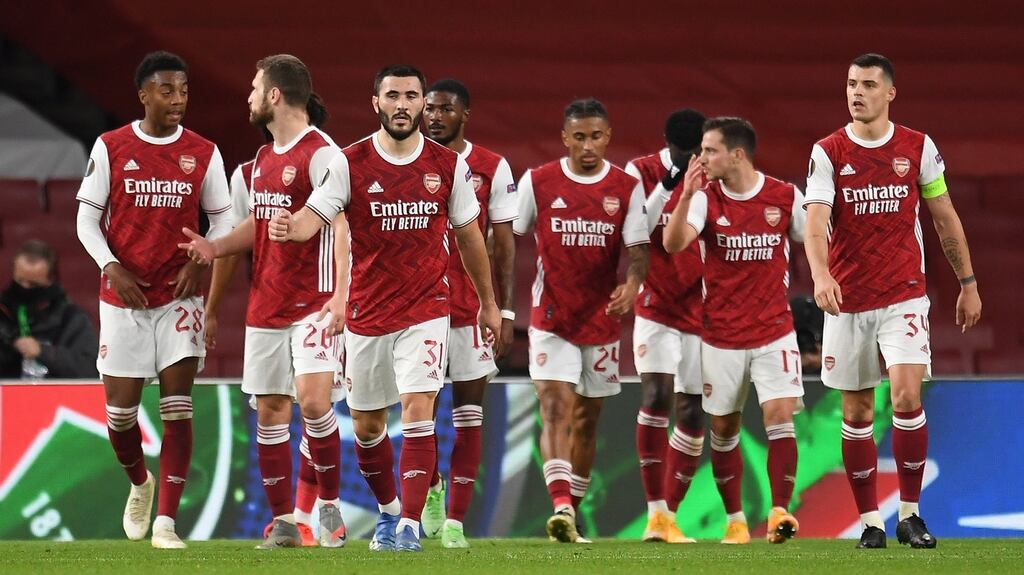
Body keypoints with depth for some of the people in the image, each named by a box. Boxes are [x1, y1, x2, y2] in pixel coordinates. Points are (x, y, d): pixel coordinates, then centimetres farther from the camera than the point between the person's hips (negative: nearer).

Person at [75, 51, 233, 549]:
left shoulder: (203, 153, 2)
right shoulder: (111, 148, 0)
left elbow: (222, 220, 9)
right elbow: (87, 218, 3)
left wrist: (199, 262, -9)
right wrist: (112, 267, -11)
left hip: (178, 296, 0)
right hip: (123, 296, 0)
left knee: (177, 407, -10)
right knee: (120, 409, 2)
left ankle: (165, 521, -11)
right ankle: (139, 483, 34)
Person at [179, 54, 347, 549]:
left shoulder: (321, 153, -11)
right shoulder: (264, 158, 15)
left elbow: (339, 228, -16)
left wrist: (340, 296, -24)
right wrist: (215, 247, 9)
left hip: (311, 304, -8)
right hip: (265, 305, 8)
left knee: (313, 401, -17)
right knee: (270, 410, 6)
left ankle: (330, 508, -1)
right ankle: (282, 522, 11)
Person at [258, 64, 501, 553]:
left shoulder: (448, 165, 0)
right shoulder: (350, 163, -4)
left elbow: (468, 235, 12)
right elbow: (316, 214, -16)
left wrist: (488, 302, 18)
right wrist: (291, 227, -41)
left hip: (425, 310, -1)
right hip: (365, 313, 1)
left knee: (418, 410, -17)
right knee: (367, 425, 12)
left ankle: (410, 525, -17)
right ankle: (389, 510, 35)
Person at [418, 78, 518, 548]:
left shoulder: (492, 169, 2)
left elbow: (504, 246, 4)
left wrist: (505, 310, -2)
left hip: (471, 307, -1)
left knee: (469, 411, -3)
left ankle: (455, 518, -1)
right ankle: (432, 488, 30)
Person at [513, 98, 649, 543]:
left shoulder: (627, 188, 0)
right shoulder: (537, 182, -2)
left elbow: (638, 248, -6)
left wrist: (632, 284, -27)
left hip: (602, 319, 2)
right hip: (551, 319, -2)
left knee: (587, 419, 11)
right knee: (556, 407, -17)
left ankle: (571, 510, 24)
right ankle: (560, 507, -30)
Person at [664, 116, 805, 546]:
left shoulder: (785, 197, -4)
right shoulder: (705, 199, -4)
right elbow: (673, 243, -20)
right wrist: (686, 195, -32)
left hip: (774, 332, -1)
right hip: (720, 336, 1)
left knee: (780, 415, -15)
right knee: (723, 429, 6)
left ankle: (779, 512, -12)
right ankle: (735, 519, 18)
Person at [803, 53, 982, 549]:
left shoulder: (918, 148, 2)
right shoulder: (827, 153, -2)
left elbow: (945, 219, 11)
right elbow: (815, 221, -15)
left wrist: (968, 284, 11)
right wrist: (821, 275, -33)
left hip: (904, 295, -1)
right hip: (848, 300, 1)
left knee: (907, 397, -16)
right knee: (856, 413, 5)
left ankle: (909, 513, -4)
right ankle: (870, 521, 15)